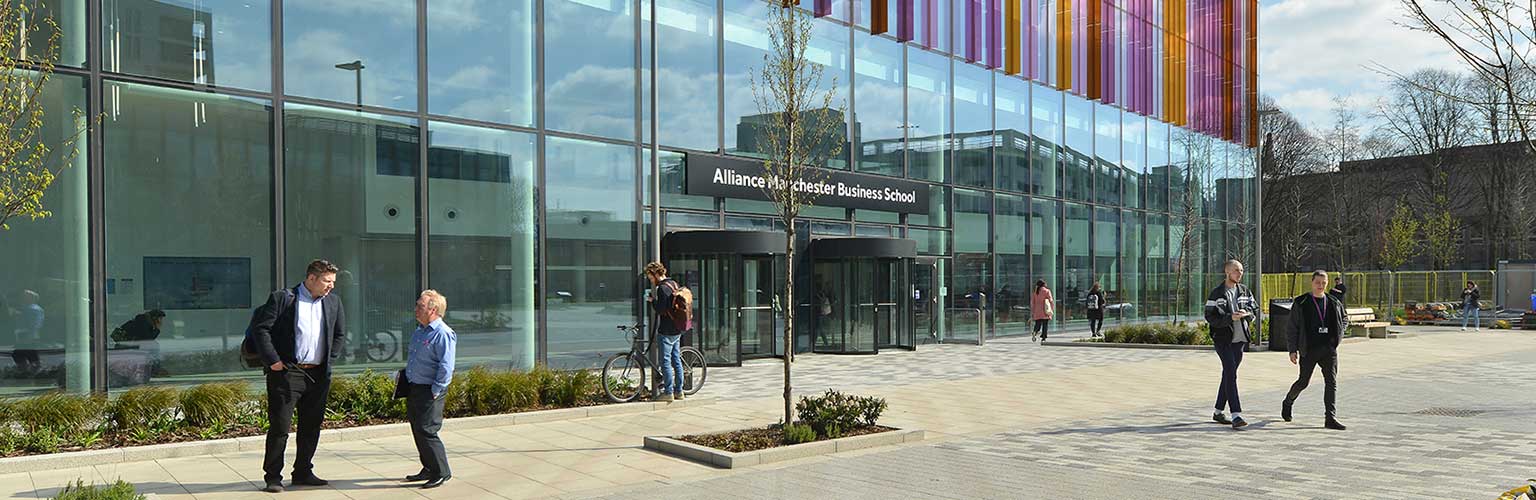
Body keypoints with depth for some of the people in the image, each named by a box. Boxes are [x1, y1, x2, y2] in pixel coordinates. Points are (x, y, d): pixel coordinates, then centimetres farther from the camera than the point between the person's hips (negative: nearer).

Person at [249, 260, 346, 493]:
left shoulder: (333, 302, 11)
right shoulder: (282, 298, -4)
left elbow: (340, 335, 19)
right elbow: (260, 329, -7)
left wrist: (329, 361, 9)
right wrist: (273, 361, -10)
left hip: (318, 375, 5)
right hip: (287, 372, -5)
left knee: (311, 426, 11)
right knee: (280, 426, -2)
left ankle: (303, 472, 23)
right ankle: (273, 477, 7)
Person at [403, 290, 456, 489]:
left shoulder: (443, 334, -17)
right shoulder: (419, 331, 13)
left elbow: (446, 367, -20)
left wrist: (435, 392, -19)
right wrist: (406, 381, 19)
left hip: (429, 391, -9)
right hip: (413, 388, 9)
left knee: (426, 431, -10)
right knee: (417, 429, 14)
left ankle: (442, 472, 1)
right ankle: (428, 469, 26)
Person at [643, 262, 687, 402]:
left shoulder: (663, 288, -16)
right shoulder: (674, 284, 13)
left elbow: (661, 309, -22)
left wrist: (652, 300, -6)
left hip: (667, 331, -9)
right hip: (677, 329, 9)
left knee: (666, 361, -4)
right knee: (676, 360, 13)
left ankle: (668, 392, -2)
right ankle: (679, 390, 17)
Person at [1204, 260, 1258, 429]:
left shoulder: (1244, 291, 11)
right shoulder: (1217, 293, -6)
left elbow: (1255, 309, 12)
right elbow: (1210, 317, -11)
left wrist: (1247, 313, -10)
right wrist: (1230, 317, -24)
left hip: (1239, 339, 6)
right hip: (1223, 339, -6)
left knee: (1229, 374, 12)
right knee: (1231, 374, -15)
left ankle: (1218, 412, 23)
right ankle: (1236, 415, -20)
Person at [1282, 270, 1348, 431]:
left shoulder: (1334, 303, 10)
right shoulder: (1300, 303, -1)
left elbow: (1345, 319, 28)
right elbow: (1292, 328, -1)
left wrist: (1338, 334, 9)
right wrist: (1293, 350, -5)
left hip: (1328, 348, 3)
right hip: (1309, 349, -3)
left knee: (1332, 381, -6)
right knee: (1303, 382, 6)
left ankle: (1330, 417, -6)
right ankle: (1288, 403, 33)